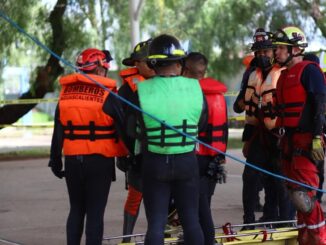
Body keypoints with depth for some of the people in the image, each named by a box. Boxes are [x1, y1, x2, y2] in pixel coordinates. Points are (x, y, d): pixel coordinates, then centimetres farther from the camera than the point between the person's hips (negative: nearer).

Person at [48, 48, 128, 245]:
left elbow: (58, 132, 8)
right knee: (95, 212, 1)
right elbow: (123, 129, -7)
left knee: (76, 210, 17)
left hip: (73, 161, 4)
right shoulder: (106, 96, -10)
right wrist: (128, 155, 4)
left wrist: (55, 160, 15)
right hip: (100, 162, -4)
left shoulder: (65, 94, 4)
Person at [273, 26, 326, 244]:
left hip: (306, 141, -9)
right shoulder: (285, 75, 20)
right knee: (297, 195, 11)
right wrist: (282, 138, 24)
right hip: (289, 141, 9)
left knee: (303, 195, -15)